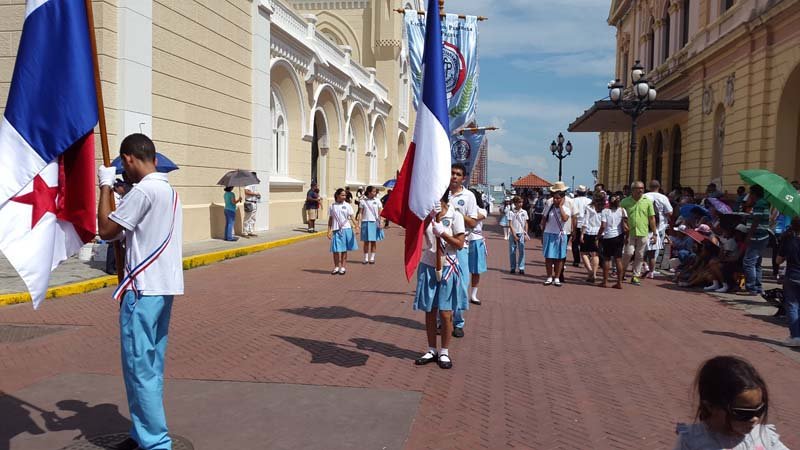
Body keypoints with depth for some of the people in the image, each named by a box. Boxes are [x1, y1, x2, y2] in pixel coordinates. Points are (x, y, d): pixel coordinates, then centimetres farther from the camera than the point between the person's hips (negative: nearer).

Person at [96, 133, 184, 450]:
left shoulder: (143, 190, -15)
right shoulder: (169, 190, 14)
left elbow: (106, 230, -7)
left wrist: (106, 186, 0)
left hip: (144, 289, -9)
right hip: (164, 286, 10)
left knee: (139, 366, -3)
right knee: (151, 365, 15)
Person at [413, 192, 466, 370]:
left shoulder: (455, 216, -6)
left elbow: (460, 244, -8)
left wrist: (442, 232, -19)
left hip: (447, 268, -3)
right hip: (428, 267, 3)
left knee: (445, 313, 0)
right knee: (429, 311, 8)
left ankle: (444, 352, 15)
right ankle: (432, 350, 21)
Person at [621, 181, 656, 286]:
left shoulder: (647, 201, 6)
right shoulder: (625, 202, 2)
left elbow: (652, 218, 8)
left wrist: (654, 233, 5)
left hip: (643, 233, 2)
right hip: (629, 233, -2)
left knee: (639, 256, 5)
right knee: (628, 253, -9)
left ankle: (635, 276, 15)